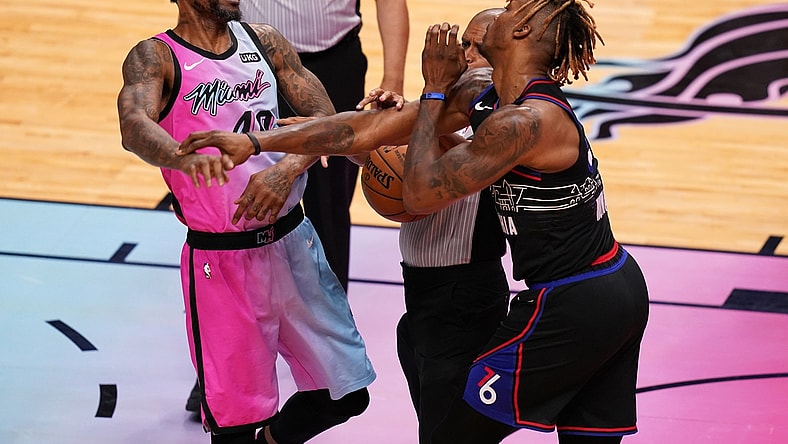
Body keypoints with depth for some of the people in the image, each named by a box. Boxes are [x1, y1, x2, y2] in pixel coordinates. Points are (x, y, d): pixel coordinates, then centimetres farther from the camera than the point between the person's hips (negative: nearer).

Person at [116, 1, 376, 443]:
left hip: (294, 241, 5)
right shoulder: (155, 57, -8)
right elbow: (134, 127, -28)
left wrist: (287, 170, -19)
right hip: (222, 260, -5)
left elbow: (326, 119, 1)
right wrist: (185, 156, -50)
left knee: (347, 394, 10)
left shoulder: (264, 41, 7)